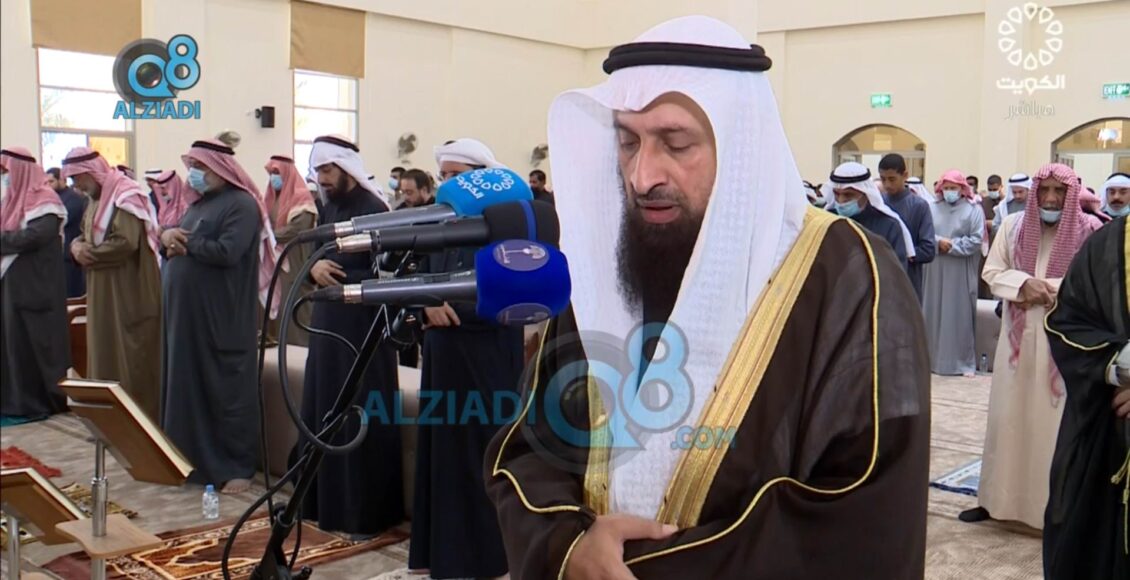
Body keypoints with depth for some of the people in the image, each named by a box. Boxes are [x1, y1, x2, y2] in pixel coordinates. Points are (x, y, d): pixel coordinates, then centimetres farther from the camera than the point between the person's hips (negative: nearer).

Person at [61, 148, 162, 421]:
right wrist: (77, 246, -4)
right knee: (106, 355, 12)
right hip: (103, 292, 9)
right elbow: (85, 236, 19)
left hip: (128, 292, -9)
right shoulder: (96, 200, 14)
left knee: (131, 361, -3)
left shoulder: (125, 196, -14)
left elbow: (126, 243, -24)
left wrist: (88, 253, -13)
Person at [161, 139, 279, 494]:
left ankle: (238, 467, 6)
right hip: (186, 314, 8)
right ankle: (191, 458, 23)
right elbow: (175, 245, 17)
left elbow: (226, 252, -21)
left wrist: (185, 242, -9)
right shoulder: (199, 204, 18)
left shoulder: (241, 204, -9)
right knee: (188, 386, 12)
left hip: (221, 318, -8)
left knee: (226, 389, -2)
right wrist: (169, 240, -5)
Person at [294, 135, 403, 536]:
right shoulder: (328, 208, 12)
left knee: (362, 421, -2)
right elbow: (314, 258, 13)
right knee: (322, 414, 13)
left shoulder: (374, 210, -12)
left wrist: (334, 275, -19)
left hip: (363, 328, -8)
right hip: (327, 324, 8)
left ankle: (366, 513, 8)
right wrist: (314, 267, -9)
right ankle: (323, 501, 26)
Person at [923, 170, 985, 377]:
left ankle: (965, 362, 8)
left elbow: (976, 241, -7)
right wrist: (938, 242, -16)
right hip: (936, 271, 3)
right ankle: (935, 358, 15)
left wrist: (951, 245, -12)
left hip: (962, 273, -3)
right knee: (936, 313, 5)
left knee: (961, 315, 1)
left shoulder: (974, 210, 0)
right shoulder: (933, 208, 8)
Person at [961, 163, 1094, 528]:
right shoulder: (1013, 226, 5)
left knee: (1056, 420, 2)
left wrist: (1049, 289, -18)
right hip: (1018, 337, 3)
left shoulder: (1089, 231, -4)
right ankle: (996, 498, 17)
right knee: (1008, 416, 8)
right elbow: (992, 272, 4)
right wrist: (1025, 283, -15)